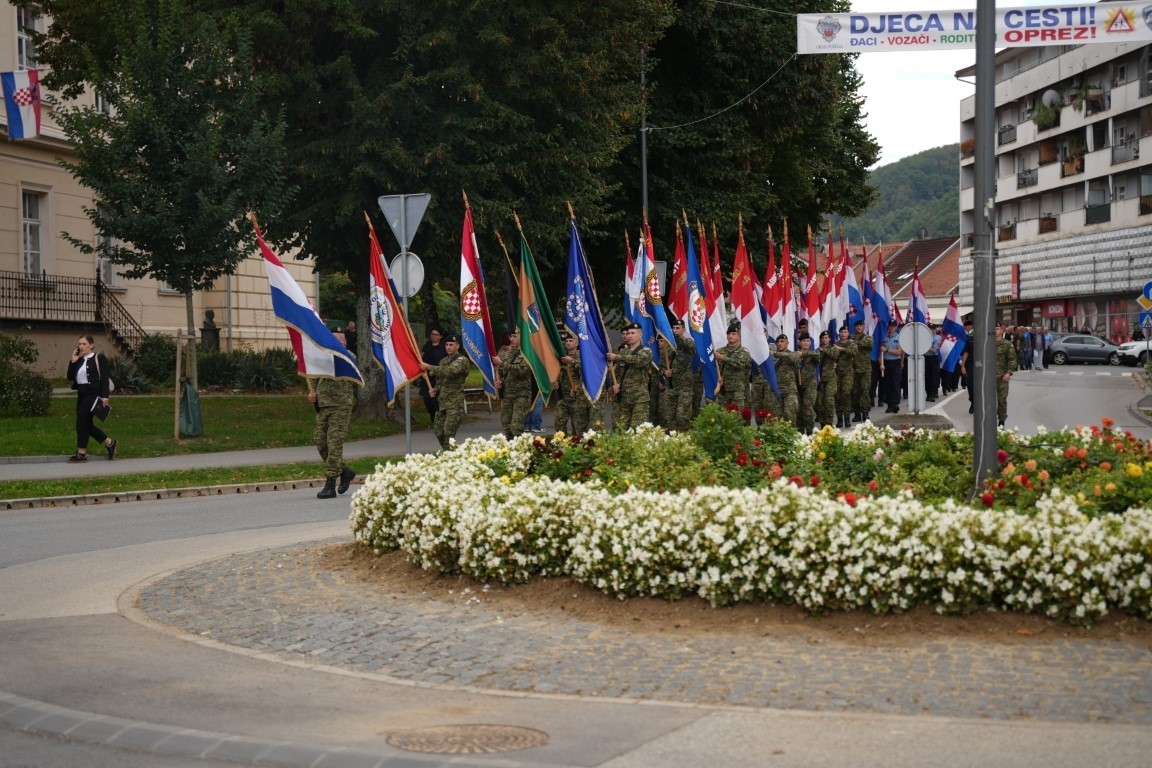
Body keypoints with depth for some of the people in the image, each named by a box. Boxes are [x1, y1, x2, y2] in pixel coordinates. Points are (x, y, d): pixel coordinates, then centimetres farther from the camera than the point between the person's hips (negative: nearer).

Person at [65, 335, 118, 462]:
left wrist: (105, 396, -20)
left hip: (93, 393, -8)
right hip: (82, 394, 8)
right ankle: (110, 443, 24)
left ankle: (81, 453, -8)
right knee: (87, 424, 9)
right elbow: (70, 377, 10)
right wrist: (73, 362, 0)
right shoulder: (79, 360, 15)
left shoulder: (99, 359, -4)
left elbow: (104, 378, -11)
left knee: (81, 420, -14)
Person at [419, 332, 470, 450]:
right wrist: (435, 389, 4)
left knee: (449, 432, -16)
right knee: (438, 431, 8)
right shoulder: (443, 361, 18)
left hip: (454, 403, -8)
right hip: (442, 402, 8)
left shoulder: (462, 360, -7)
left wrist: (429, 367, -24)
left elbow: (449, 371, -25)